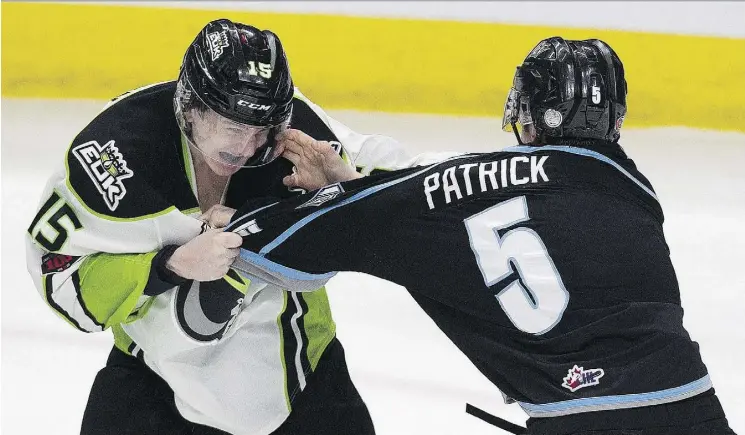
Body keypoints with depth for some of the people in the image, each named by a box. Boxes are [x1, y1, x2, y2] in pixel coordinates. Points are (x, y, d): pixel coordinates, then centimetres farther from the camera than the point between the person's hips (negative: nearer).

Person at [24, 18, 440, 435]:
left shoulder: (297, 129, -21)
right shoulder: (118, 145, -26)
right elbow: (58, 272, -21)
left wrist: (347, 187, -30)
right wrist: (174, 266, -32)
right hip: (163, 364, -2)